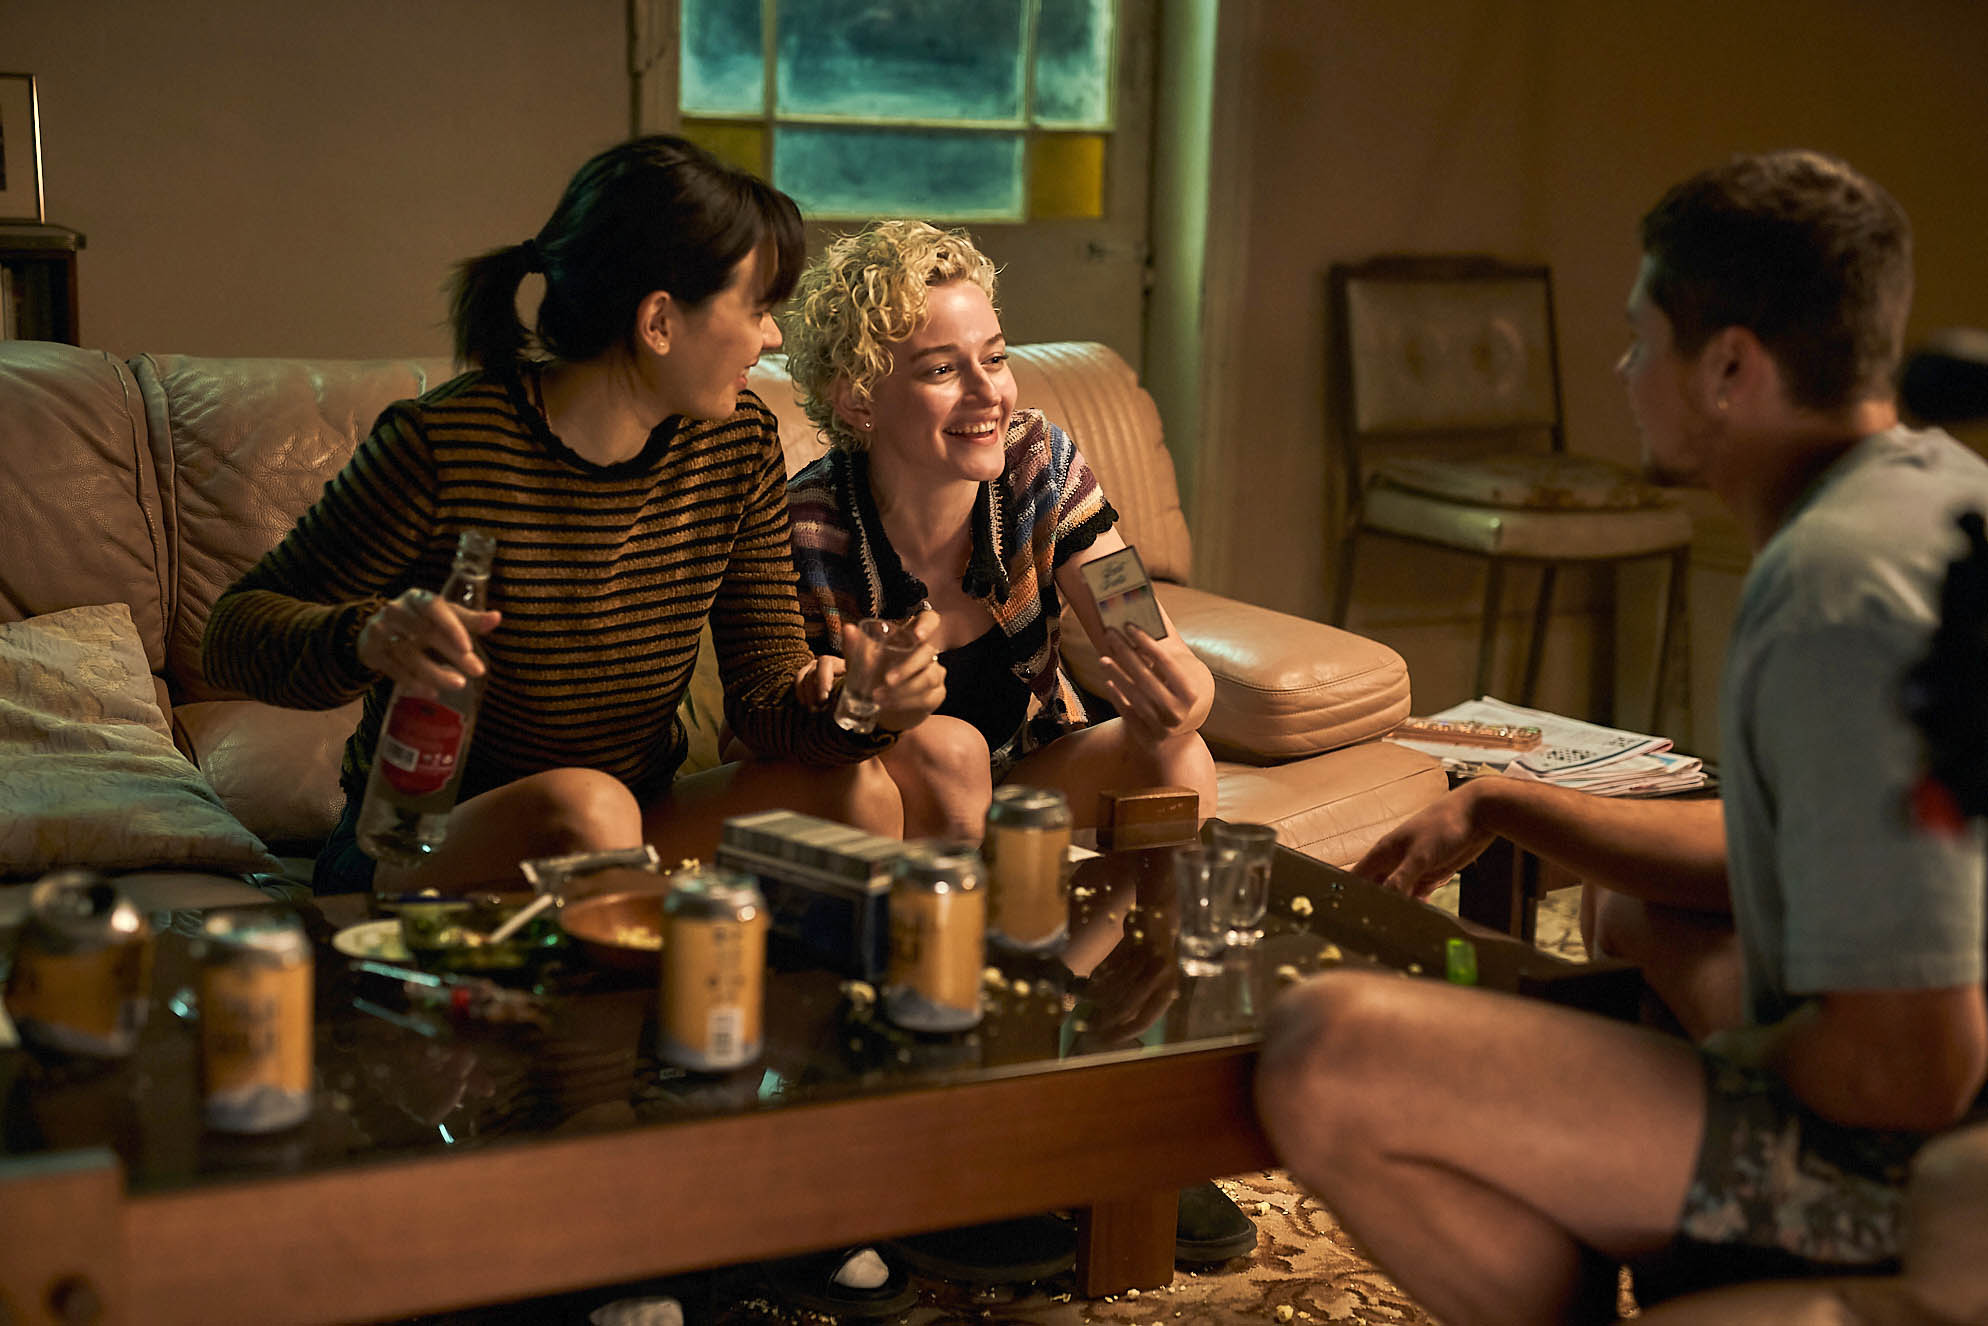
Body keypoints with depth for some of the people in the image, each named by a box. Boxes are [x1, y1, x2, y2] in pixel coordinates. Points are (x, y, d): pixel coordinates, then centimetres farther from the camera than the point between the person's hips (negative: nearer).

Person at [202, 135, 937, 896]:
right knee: (584, 806, -36)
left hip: (636, 829, 5)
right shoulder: (442, 443, -19)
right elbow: (235, 633, -13)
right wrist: (368, 639, -36)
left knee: (854, 791, -20)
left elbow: (767, 694, -3)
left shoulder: (738, 443, -3)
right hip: (418, 856, -4)